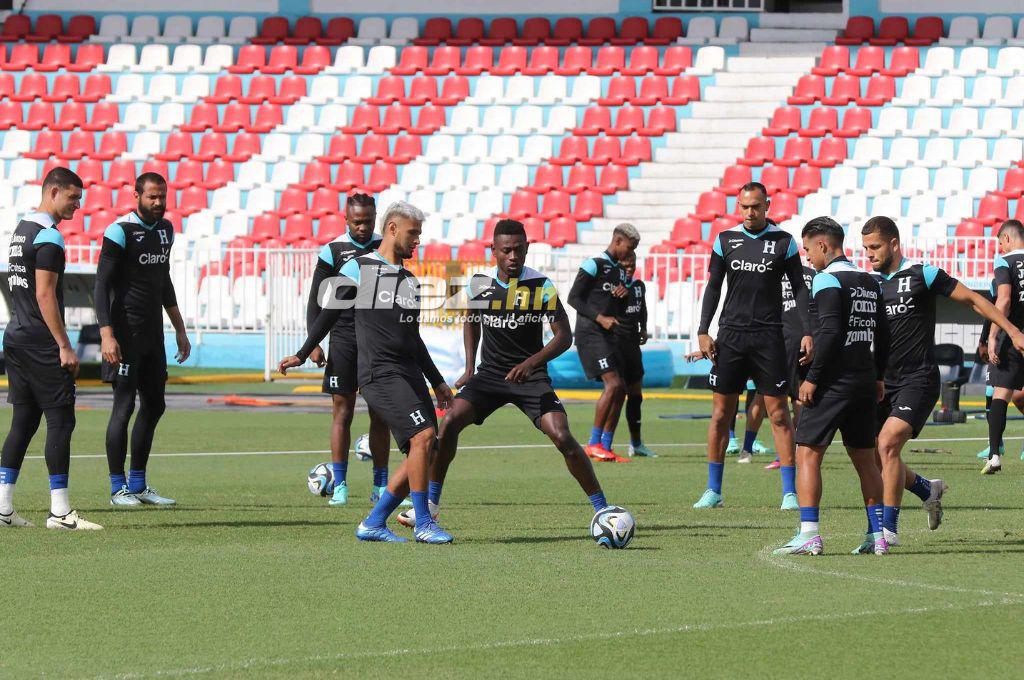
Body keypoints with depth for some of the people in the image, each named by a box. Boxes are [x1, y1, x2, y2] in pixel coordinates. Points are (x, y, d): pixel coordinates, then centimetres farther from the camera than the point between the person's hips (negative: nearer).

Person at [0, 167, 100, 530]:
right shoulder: (48, 237, -13)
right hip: (41, 344, -10)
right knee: (60, 420, -6)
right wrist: (65, 346, -18)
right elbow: (44, 295, -19)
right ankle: (59, 511, -8)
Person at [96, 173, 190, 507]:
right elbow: (101, 285, -14)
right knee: (124, 406, -7)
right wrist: (106, 335, -23)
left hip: (153, 332, 8)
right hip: (126, 333, -8)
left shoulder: (164, 229, 12)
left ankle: (138, 484, 19)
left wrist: (180, 330, 23)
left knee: (154, 405, 11)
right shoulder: (120, 231, -12)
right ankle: (118, 487, 0)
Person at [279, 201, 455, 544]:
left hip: (410, 374, 8)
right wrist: (302, 355, 8)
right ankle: (423, 523, -14)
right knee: (423, 435, -21)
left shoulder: (411, 281, 22)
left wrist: (437, 381, 29)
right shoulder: (358, 269, 1)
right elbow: (329, 314, 7)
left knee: (425, 450, 0)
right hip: (379, 374, -8)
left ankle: (374, 524, 9)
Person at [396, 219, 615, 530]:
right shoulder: (479, 283, -2)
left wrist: (531, 362, -27)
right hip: (490, 373, 3)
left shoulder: (541, 286, -13)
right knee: (451, 420, -18)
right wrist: (470, 369, 8)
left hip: (530, 376, -3)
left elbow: (564, 337, -12)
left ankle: (601, 508, -7)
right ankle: (431, 503, -6)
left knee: (562, 437, -19)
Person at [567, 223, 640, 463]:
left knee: (620, 389, 5)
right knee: (613, 383, -19)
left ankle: (606, 447, 9)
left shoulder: (620, 271, 19)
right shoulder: (594, 265, -7)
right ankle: (594, 444, -15)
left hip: (608, 336, 9)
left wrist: (624, 294, 1)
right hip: (590, 333, -9)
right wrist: (600, 318, -19)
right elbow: (574, 298, -11)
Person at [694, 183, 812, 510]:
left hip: (768, 336, -2)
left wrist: (807, 333, -5)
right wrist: (703, 331, 2)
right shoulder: (725, 240, 6)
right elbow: (713, 287, 10)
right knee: (722, 410, 3)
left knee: (778, 412, -4)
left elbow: (799, 288, 4)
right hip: (730, 333, 2)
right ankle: (713, 490, 10)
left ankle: (789, 492, -1)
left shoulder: (783, 242, 1)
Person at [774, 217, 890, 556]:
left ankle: (809, 534, -12)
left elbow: (830, 333, -19)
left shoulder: (828, 280, -10)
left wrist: (812, 378, -15)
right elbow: (883, 334, 16)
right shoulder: (870, 282, 14)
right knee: (865, 459, 14)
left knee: (807, 454, -4)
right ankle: (879, 535, 11)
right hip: (865, 383, 8)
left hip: (833, 384, -8)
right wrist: (877, 377, 22)